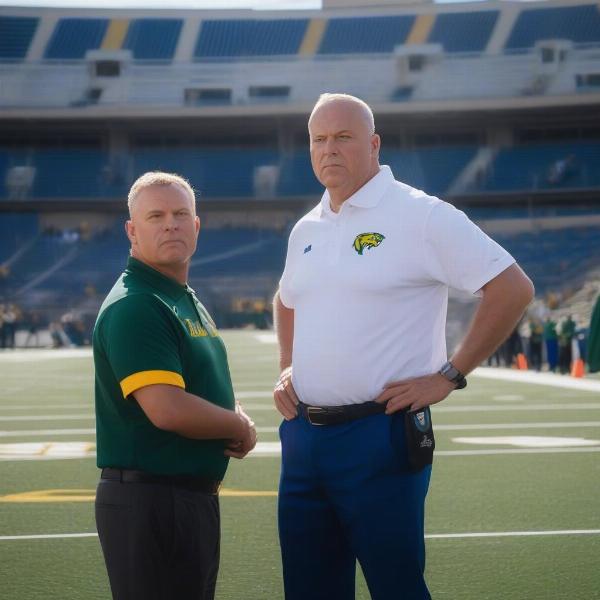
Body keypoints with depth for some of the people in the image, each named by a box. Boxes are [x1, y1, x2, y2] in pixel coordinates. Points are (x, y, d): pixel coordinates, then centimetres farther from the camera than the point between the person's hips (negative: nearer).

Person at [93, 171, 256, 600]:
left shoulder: (188, 301, 14)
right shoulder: (133, 307, -17)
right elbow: (167, 409, -28)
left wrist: (240, 421, 3)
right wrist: (240, 427, -11)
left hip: (196, 496, 10)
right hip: (150, 499, -10)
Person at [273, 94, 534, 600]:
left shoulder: (419, 216, -9)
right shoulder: (306, 230, 13)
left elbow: (513, 289, -13)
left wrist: (448, 376, -13)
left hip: (379, 434, -7)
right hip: (302, 435, 7)